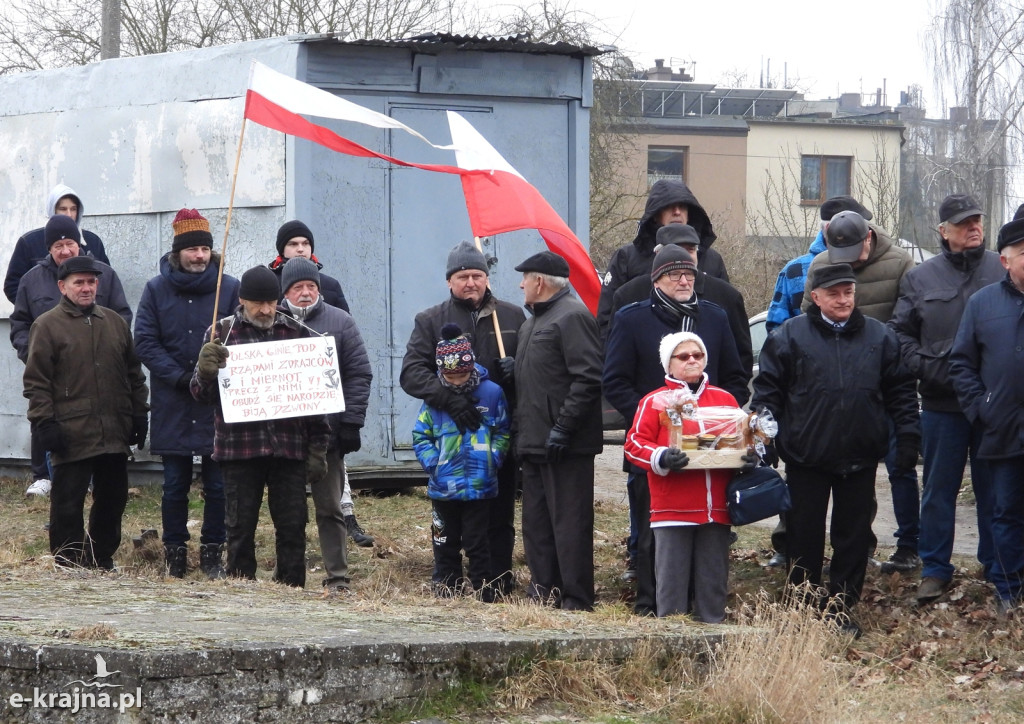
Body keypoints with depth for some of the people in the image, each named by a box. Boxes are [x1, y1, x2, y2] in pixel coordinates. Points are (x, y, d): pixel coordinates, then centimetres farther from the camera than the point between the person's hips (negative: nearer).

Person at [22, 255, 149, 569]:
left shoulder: (115, 322, 13)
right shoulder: (47, 326, -2)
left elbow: (134, 373, 18)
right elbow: (36, 381, -5)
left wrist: (139, 414, 13)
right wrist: (44, 422, -12)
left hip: (115, 434, 5)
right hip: (71, 434, -5)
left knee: (112, 500, 12)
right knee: (67, 504, -1)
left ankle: (103, 560, 24)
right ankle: (68, 566, 7)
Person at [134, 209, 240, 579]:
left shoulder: (230, 289, 0)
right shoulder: (157, 289, 3)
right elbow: (145, 341, -1)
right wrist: (180, 377, -12)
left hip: (218, 404, -1)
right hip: (172, 406, 1)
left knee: (217, 485, 3)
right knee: (175, 485, 6)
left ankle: (213, 553, 11)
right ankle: (174, 552, 14)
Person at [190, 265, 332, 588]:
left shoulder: (295, 332, 9)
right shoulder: (222, 332, 5)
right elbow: (201, 392, 2)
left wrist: (317, 446, 10)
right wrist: (205, 373, -22)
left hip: (289, 448, 1)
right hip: (239, 448, -1)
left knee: (292, 526, 2)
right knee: (240, 528, 3)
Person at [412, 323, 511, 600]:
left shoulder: (491, 393, -2)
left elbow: (503, 432, 6)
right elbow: (420, 436, 5)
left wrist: (492, 460, -7)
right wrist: (433, 464, -8)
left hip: (479, 486, -2)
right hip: (443, 487, 2)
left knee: (477, 543, 3)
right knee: (445, 543, 11)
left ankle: (484, 595, 10)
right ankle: (445, 592, 20)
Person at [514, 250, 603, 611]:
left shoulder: (573, 317, -12)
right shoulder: (534, 321, 22)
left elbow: (588, 378, -20)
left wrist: (562, 428, -23)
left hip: (566, 446, -10)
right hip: (534, 443, 10)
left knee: (569, 524, -7)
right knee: (536, 524, 12)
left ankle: (576, 602, -5)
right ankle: (543, 593, 19)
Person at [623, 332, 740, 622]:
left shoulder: (724, 399, 15)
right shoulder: (655, 401, 4)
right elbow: (634, 444, -2)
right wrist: (662, 459, -20)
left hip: (716, 509, 3)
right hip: (672, 509, -3)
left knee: (714, 582, 6)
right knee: (671, 580, -2)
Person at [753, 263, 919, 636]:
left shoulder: (880, 337, 6)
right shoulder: (789, 336, -1)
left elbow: (901, 391, 10)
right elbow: (768, 388, 1)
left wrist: (908, 437, 4)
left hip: (860, 459, 2)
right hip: (806, 459, -2)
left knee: (854, 535, 7)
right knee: (804, 536, 3)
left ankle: (842, 608, 16)